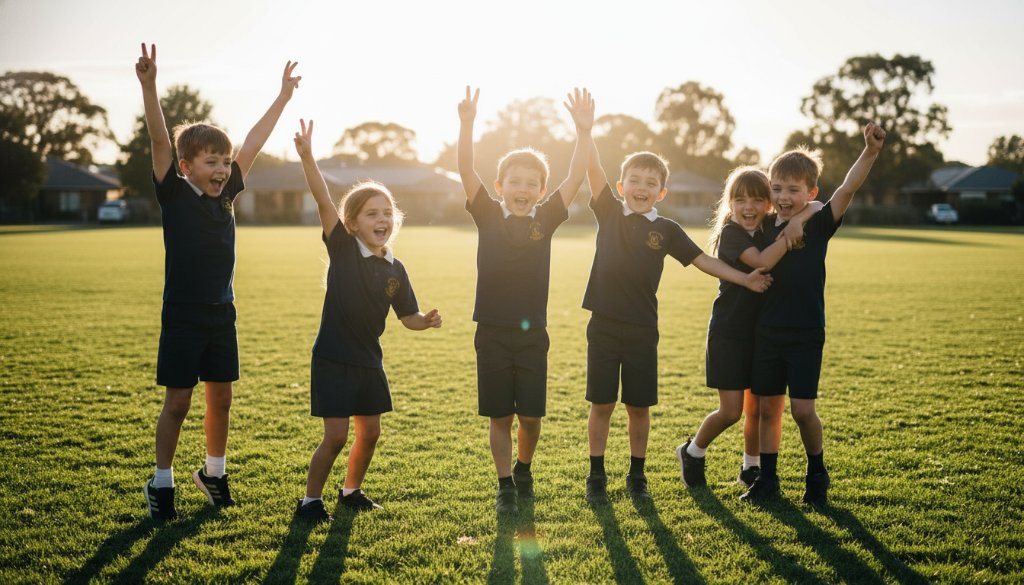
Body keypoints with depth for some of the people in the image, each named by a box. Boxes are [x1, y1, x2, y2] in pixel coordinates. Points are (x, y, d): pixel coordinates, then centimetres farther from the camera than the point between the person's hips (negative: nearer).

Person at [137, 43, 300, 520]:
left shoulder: (226, 193, 5)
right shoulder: (174, 195, -8)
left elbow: (253, 143, 9)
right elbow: (160, 142, -20)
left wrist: (284, 95, 13)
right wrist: (148, 86, -32)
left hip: (221, 314, 5)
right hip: (182, 315, -5)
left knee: (221, 398, 12)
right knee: (177, 402, 2)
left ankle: (213, 472, 29)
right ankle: (161, 483, 16)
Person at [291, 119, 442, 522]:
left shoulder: (395, 270, 2)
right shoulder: (343, 250, -10)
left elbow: (408, 316, 10)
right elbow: (323, 201, -23)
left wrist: (427, 321, -12)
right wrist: (306, 156, -35)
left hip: (369, 361, 5)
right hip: (333, 359, -5)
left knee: (370, 432, 13)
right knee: (336, 436, -6)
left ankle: (352, 491, 35)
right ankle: (310, 500, 12)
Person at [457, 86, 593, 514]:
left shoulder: (544, 221, 3)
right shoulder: (488, 217, 0)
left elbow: (575, 178, -3)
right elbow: (467, 172, -9)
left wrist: (583, 132, -12)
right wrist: (467, 125, -21)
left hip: (532, 333, 1)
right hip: (492, 333, -1)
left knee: (530, 415, 5)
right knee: (499, 416, 6)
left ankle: (523, 468, 33)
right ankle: (505, 486, 21)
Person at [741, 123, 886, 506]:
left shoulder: (818, 225, -5)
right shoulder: (765, 228, 6)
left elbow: (848, 189, -21)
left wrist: (870, 151, -34)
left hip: (806, 334, -4)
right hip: (767, 331, 4)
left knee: (803, 409, -5)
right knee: (768, 407, 9)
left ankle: (817, 474, 18)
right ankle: (767, 478, 21)